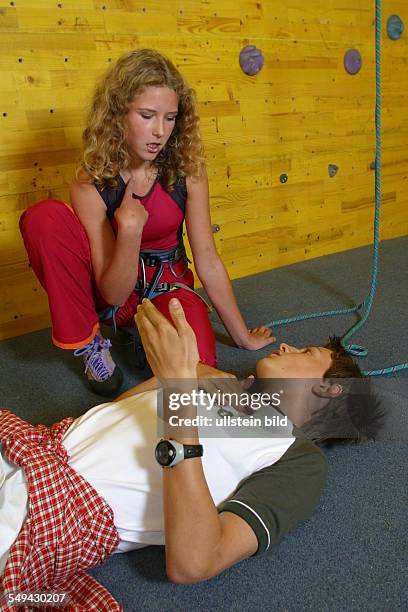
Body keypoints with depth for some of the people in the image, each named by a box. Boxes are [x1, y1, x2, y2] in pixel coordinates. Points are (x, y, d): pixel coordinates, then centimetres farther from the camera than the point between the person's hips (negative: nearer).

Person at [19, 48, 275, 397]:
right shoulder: (92, 185, -19)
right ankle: (90, 344, -9)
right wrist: (130, 230, -36)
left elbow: (208, 261, -8)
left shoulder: (187, 171, -14)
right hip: (114, 294, 0)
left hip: (167, 288, 1)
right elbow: (113, 294, -19)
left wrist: (242, 336, -3)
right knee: (44, 218, -26)